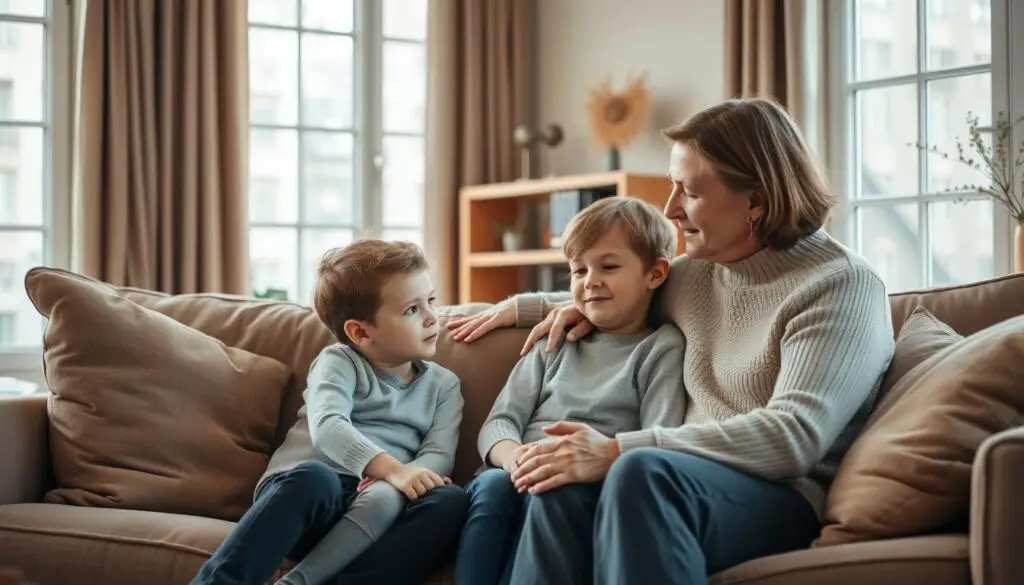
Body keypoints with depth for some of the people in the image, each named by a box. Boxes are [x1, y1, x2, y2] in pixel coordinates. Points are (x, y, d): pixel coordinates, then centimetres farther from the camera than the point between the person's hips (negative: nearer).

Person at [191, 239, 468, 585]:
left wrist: (393, 486, -20)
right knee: (312, 477, -38)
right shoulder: (339, 361, 8)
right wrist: (391, 469, -27)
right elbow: (327, 427, -12)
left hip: (378, 516, 4)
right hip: (319, 491, -3)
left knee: (451, 501, -28)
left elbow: (439, 455, 3)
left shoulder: (444, 386, 18)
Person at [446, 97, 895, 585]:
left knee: (643, 472, -37)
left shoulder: (842, 285, -9)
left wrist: (618, 451, -28)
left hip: (786, 498, -6)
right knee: (566, 485, -28)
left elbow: (793, 436, -23)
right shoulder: (696, 274, 15)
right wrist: (522, 305, 24)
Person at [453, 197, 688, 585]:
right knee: (492, 486, -30)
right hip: (523, 476, 4)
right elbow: (500, 421, 12)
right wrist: (511, 455, -12)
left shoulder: (661, 348, 10)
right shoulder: (556, 342, 23)